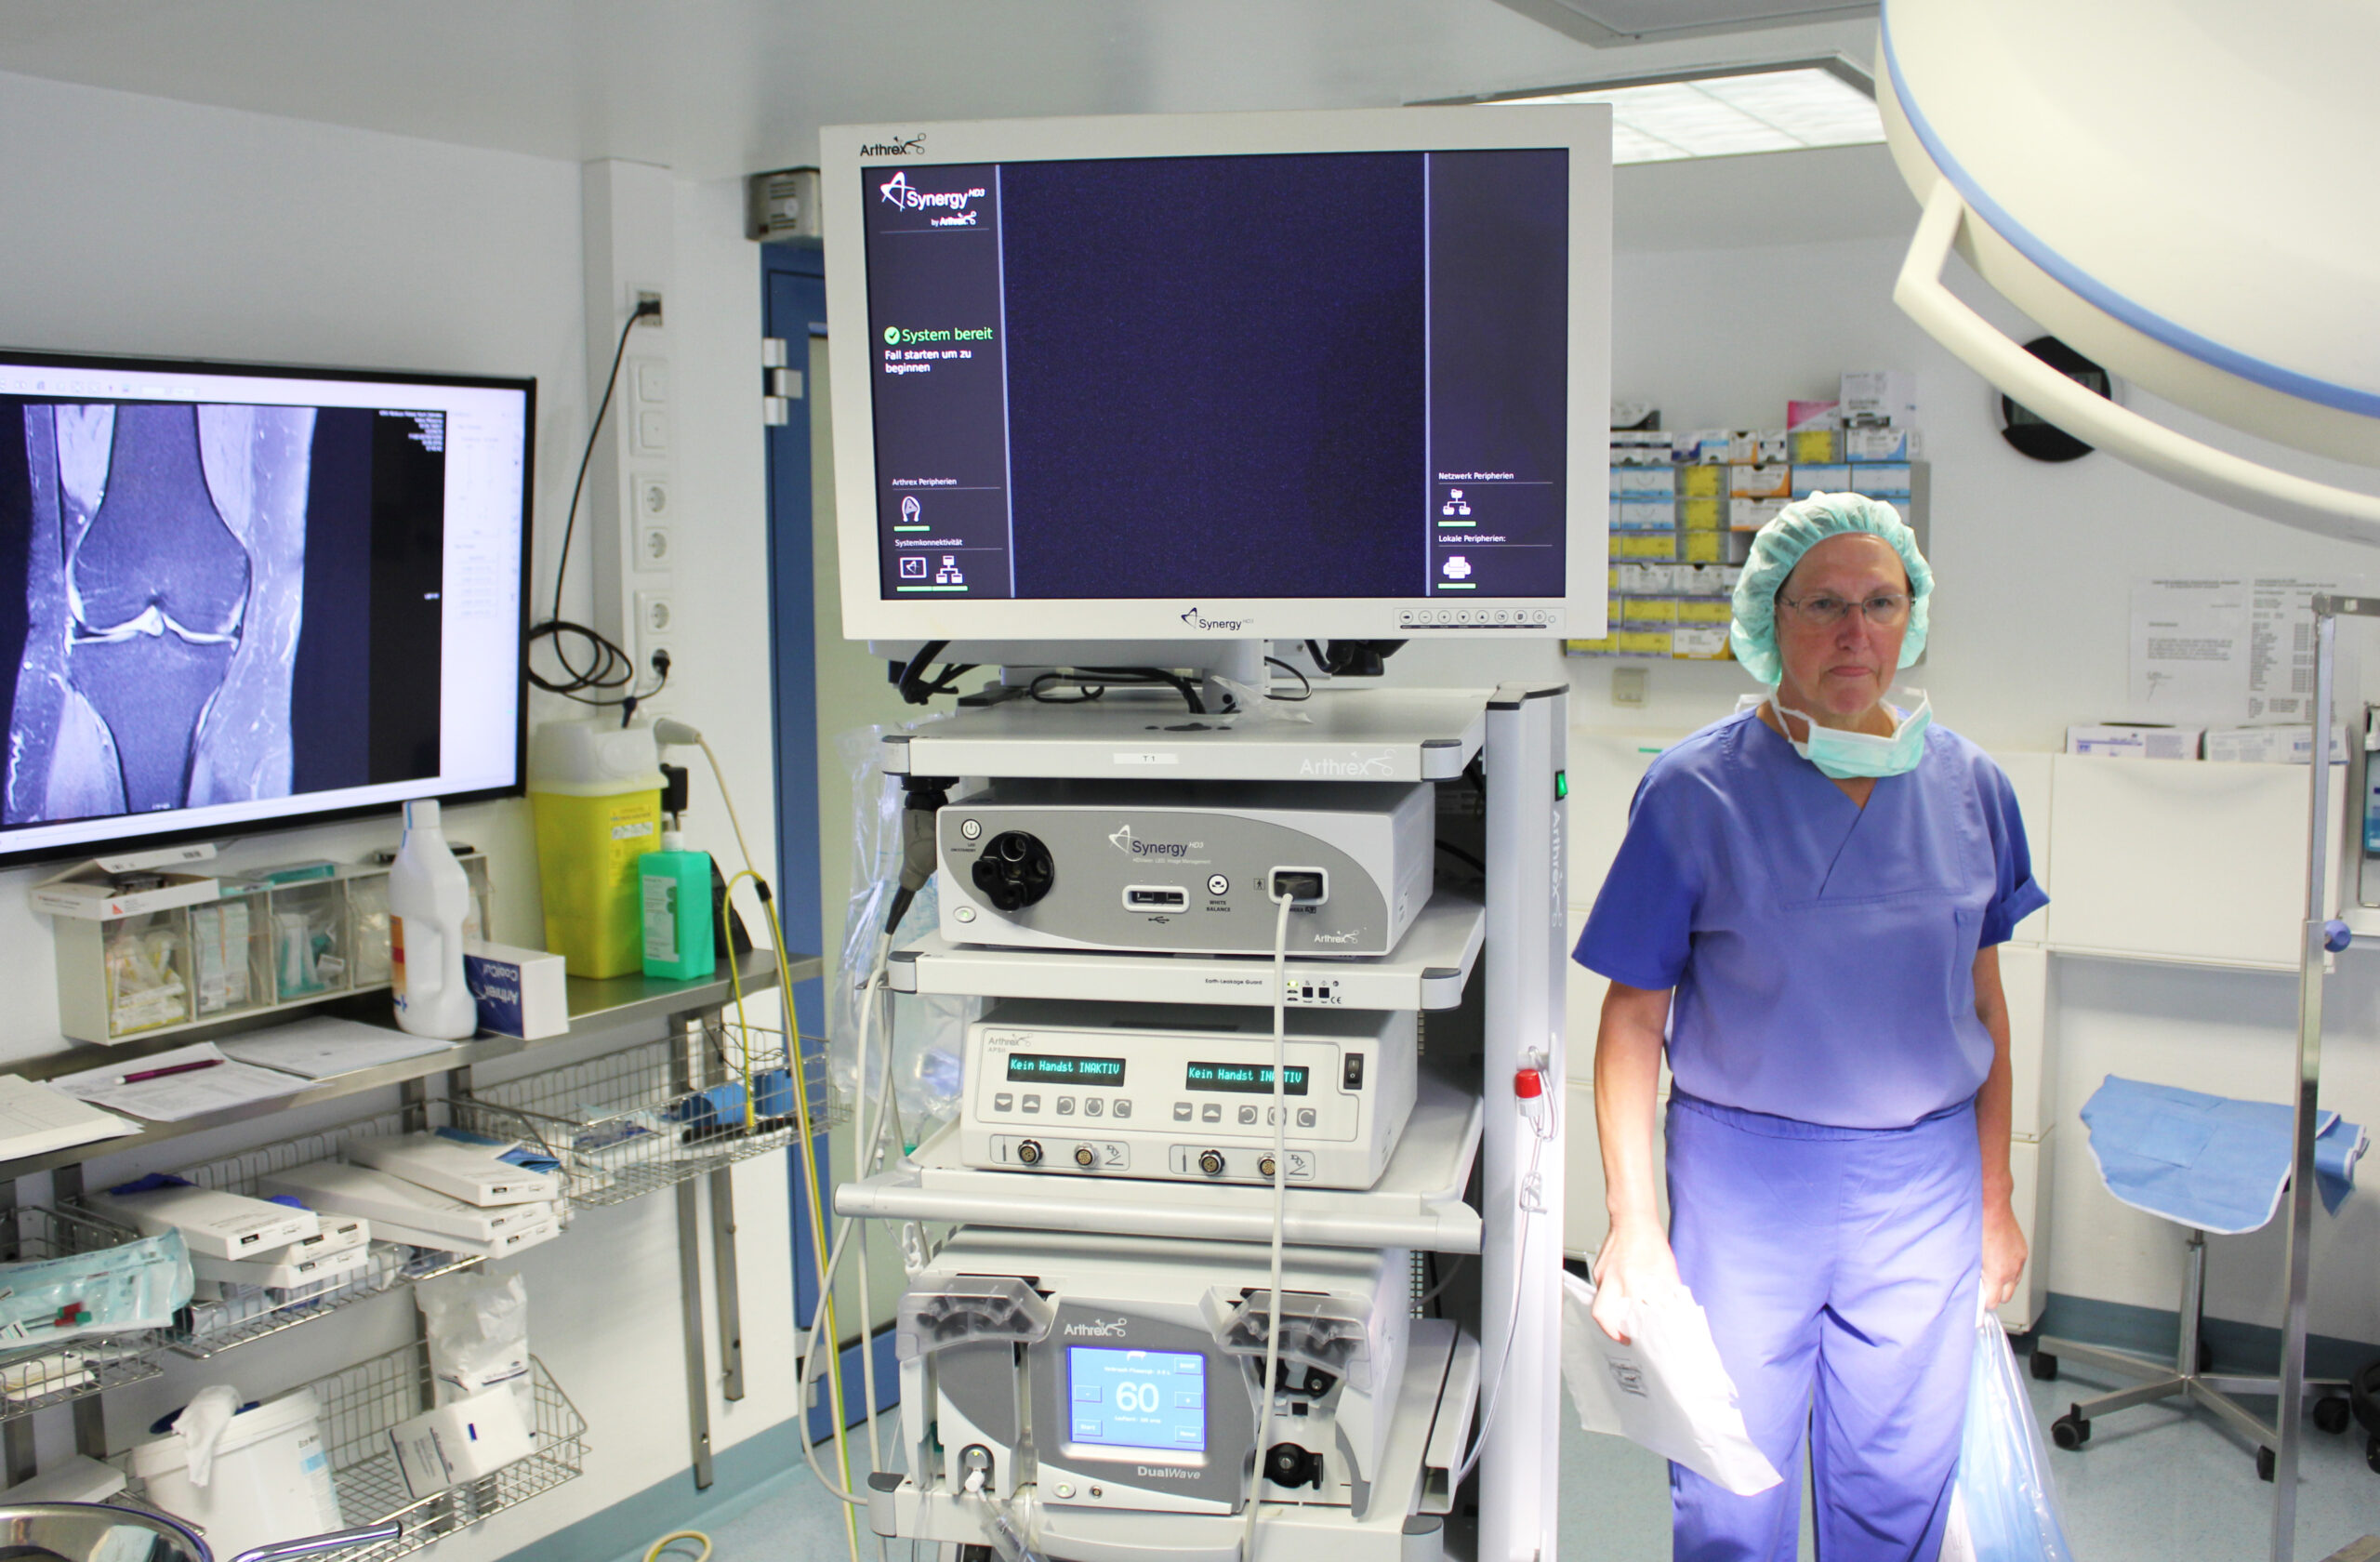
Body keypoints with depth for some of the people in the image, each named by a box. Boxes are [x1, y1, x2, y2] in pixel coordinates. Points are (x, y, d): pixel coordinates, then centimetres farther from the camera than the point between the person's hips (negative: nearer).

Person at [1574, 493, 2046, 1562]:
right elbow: (1634, 1013, -8)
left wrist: (1995, 1198, 11)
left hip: (1926, 1179, 3)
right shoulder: (1696, 788, -8)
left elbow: (1984, 1002, 10)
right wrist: (1632, 1222, -12)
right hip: (1743, 1172, -3)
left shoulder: (1968, 785, 3)